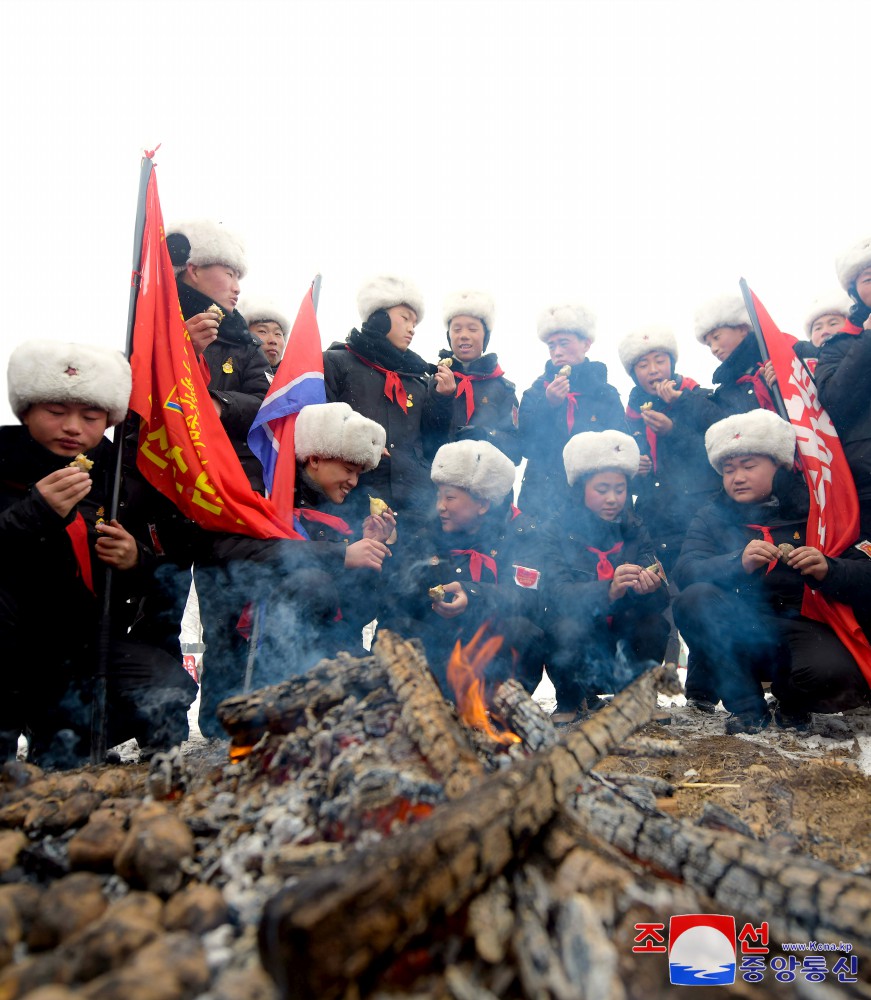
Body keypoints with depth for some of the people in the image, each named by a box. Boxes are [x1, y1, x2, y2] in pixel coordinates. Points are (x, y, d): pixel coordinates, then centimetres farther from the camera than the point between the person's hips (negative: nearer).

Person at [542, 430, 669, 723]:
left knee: (654, 623, -25)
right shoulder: (558, 533, -8)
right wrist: (608, 591, -42)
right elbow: (558, 594, -23)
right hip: (575, 645, -2)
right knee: (565, 625, -32)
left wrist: (650, 588, -33)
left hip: (623, 649, 3)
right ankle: (569, 702, -1)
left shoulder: (635, 531, 2)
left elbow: (661, 598, -8)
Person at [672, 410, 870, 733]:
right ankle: (747, 706, -11)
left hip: (803, 625, -1)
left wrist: (828, 570, -22)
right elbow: (685, 571, -10)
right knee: (695, 598, -28)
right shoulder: (713, 516, 8)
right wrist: (738, 563, -29)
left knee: (835, 676, -33)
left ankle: (791, 701, 7)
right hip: (739, 632, 1)